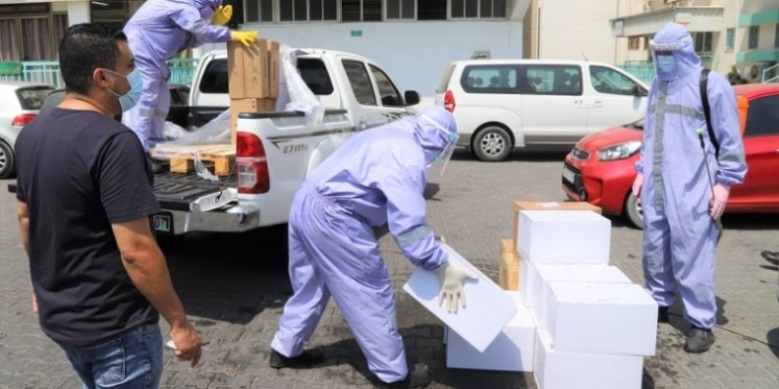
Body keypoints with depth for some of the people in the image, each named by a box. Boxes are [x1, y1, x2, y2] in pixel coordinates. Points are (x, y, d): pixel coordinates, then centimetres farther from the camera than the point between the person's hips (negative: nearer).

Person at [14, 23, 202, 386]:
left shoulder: (32, 132, 2)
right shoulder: (113, 142, -26)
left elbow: (25, 218, 12)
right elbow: (136, 251, -28)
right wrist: (179, 322, -19)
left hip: (57, 314, 8)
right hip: (113, 325, -8)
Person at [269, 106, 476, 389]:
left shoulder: (392, 136, 19)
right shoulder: (409, 158, -13)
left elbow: (392, 205, 25)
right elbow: (407, 222, -21)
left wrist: (427, 238, 26)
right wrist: (443, 267, -13)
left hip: (305, 204, 10)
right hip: (331, 217, -10)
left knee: (310, 285, 25)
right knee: (371, 294, 2)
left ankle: (285, 350, 40)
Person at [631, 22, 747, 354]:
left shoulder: (712, 84, -5)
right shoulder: (658, 85, 15)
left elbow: (729, 139, -5)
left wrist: (725, 182, -9)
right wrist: (642, 170, 19)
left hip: (691, 190, -6)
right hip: (655, 188, 7)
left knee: (692, 257, -4)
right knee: (655, 251, 12)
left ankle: (702, 324, 6)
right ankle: (658, 304, 28)